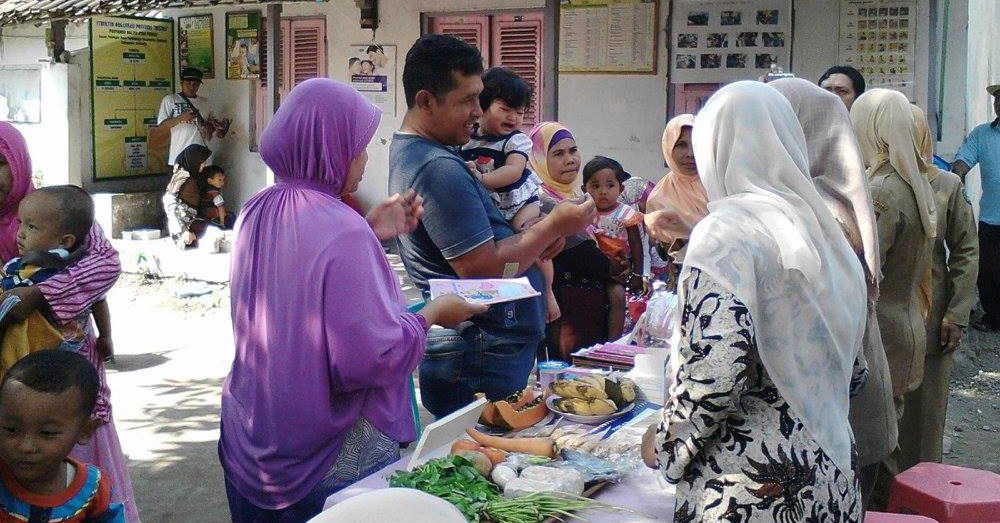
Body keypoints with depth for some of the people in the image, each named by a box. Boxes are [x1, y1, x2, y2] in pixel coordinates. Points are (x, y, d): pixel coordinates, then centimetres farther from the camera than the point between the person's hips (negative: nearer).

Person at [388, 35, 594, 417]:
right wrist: (553, 226, -12)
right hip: (483, 362, -11)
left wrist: (534, 236, 5)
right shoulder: (439, 169, -22)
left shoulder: (408, 152, 12)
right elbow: (485, 270, -23)